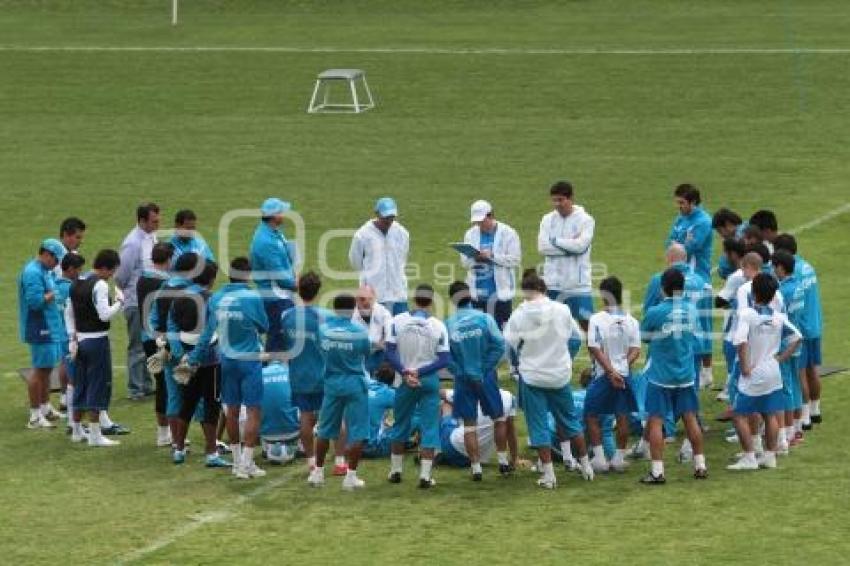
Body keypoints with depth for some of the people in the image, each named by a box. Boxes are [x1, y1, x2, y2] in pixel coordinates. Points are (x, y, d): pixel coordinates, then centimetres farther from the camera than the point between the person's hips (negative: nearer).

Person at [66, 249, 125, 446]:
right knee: (98, 386, -3)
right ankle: (95, 435, -3)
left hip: (80, 340, 8)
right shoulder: (100, 285, -16)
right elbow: (105, 315, -22)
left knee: (80, 385, 17)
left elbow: (69, 314, 14)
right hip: (97, 340, -8)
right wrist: (119, 302, -7)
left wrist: (73, 338, 16)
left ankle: (77, 431, 24)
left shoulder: (76, 284, 10)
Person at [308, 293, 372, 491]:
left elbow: (321, 352, 3)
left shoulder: (323, 329, -7)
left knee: (325, 430, 15)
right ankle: (351, 476, 0)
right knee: (357, 432, 3)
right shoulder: (359, 332, -12)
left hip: (331, 383, 3)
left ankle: (318, 472, 22)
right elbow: (367, 353, 2)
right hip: (354, 383, -3)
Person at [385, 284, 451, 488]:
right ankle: (425, 475, -2)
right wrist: (419, 372, -12)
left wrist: (405, 372, -11)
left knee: (401, 425, 17)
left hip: (405, 380, 1)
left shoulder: (398, 321, -8)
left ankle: (396, 471, 25)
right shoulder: (438, 326, -9)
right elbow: (444, 359, -10)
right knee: (429, 427, 4)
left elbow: (390, 354, -11)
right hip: (429, 380, -1)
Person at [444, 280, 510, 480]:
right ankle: (503, 461, 20)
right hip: (486, 376, 0)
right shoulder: (484, 318, -10)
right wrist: (487, 366, -1)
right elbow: (499, 345, -11)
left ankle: (476, 467, 8)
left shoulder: (448, 325, -9)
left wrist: (459, 372, 1)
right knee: (499, 418, 17)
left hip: (463, 379, 0)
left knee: (469, 425, 8)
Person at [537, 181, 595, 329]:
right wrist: (570, 246, -11)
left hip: (578, 284, -3)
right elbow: (542, 247, -5)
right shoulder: (547, 220, 7)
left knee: (585, 323, -1)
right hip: (553, 283, 3)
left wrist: (556, 240, -6)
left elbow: (581, 245, -17)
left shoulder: (585, 220, -3)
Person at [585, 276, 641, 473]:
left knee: (591, 416, 9)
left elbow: (596, 350, -16)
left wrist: (611, 371, -15)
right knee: (622, 417, 11)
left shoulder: (597, 320, -13)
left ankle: (599, 458, 5)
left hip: (603, 375, -4)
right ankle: (619, 458, 15)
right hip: (625, 374, 4)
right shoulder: (631, 321, -1)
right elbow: (636, 351, -4)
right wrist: (623, 365, -6)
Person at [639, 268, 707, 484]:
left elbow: (643, 336, 0)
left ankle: (657, 471, -5)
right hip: (686, 375, 4)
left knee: (656, 421, -1)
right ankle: (700, 466, 17)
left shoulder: (655, 312, -14)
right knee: (690, 419, 12)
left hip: (660, 376, -4)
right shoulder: (691, 309, -1)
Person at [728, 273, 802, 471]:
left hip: (753, 373, -6)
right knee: (771, 415, 13)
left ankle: (749, 457, -1)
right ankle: (770, 456, 18)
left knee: (741, 415, 3)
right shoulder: (779, 317, 1)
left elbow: (741, 341, -26)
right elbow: (797, 337, 6)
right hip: (774, 373, 6)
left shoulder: (746, 313, -15)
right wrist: (781, 358, 8)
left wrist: (745, 366, -17)